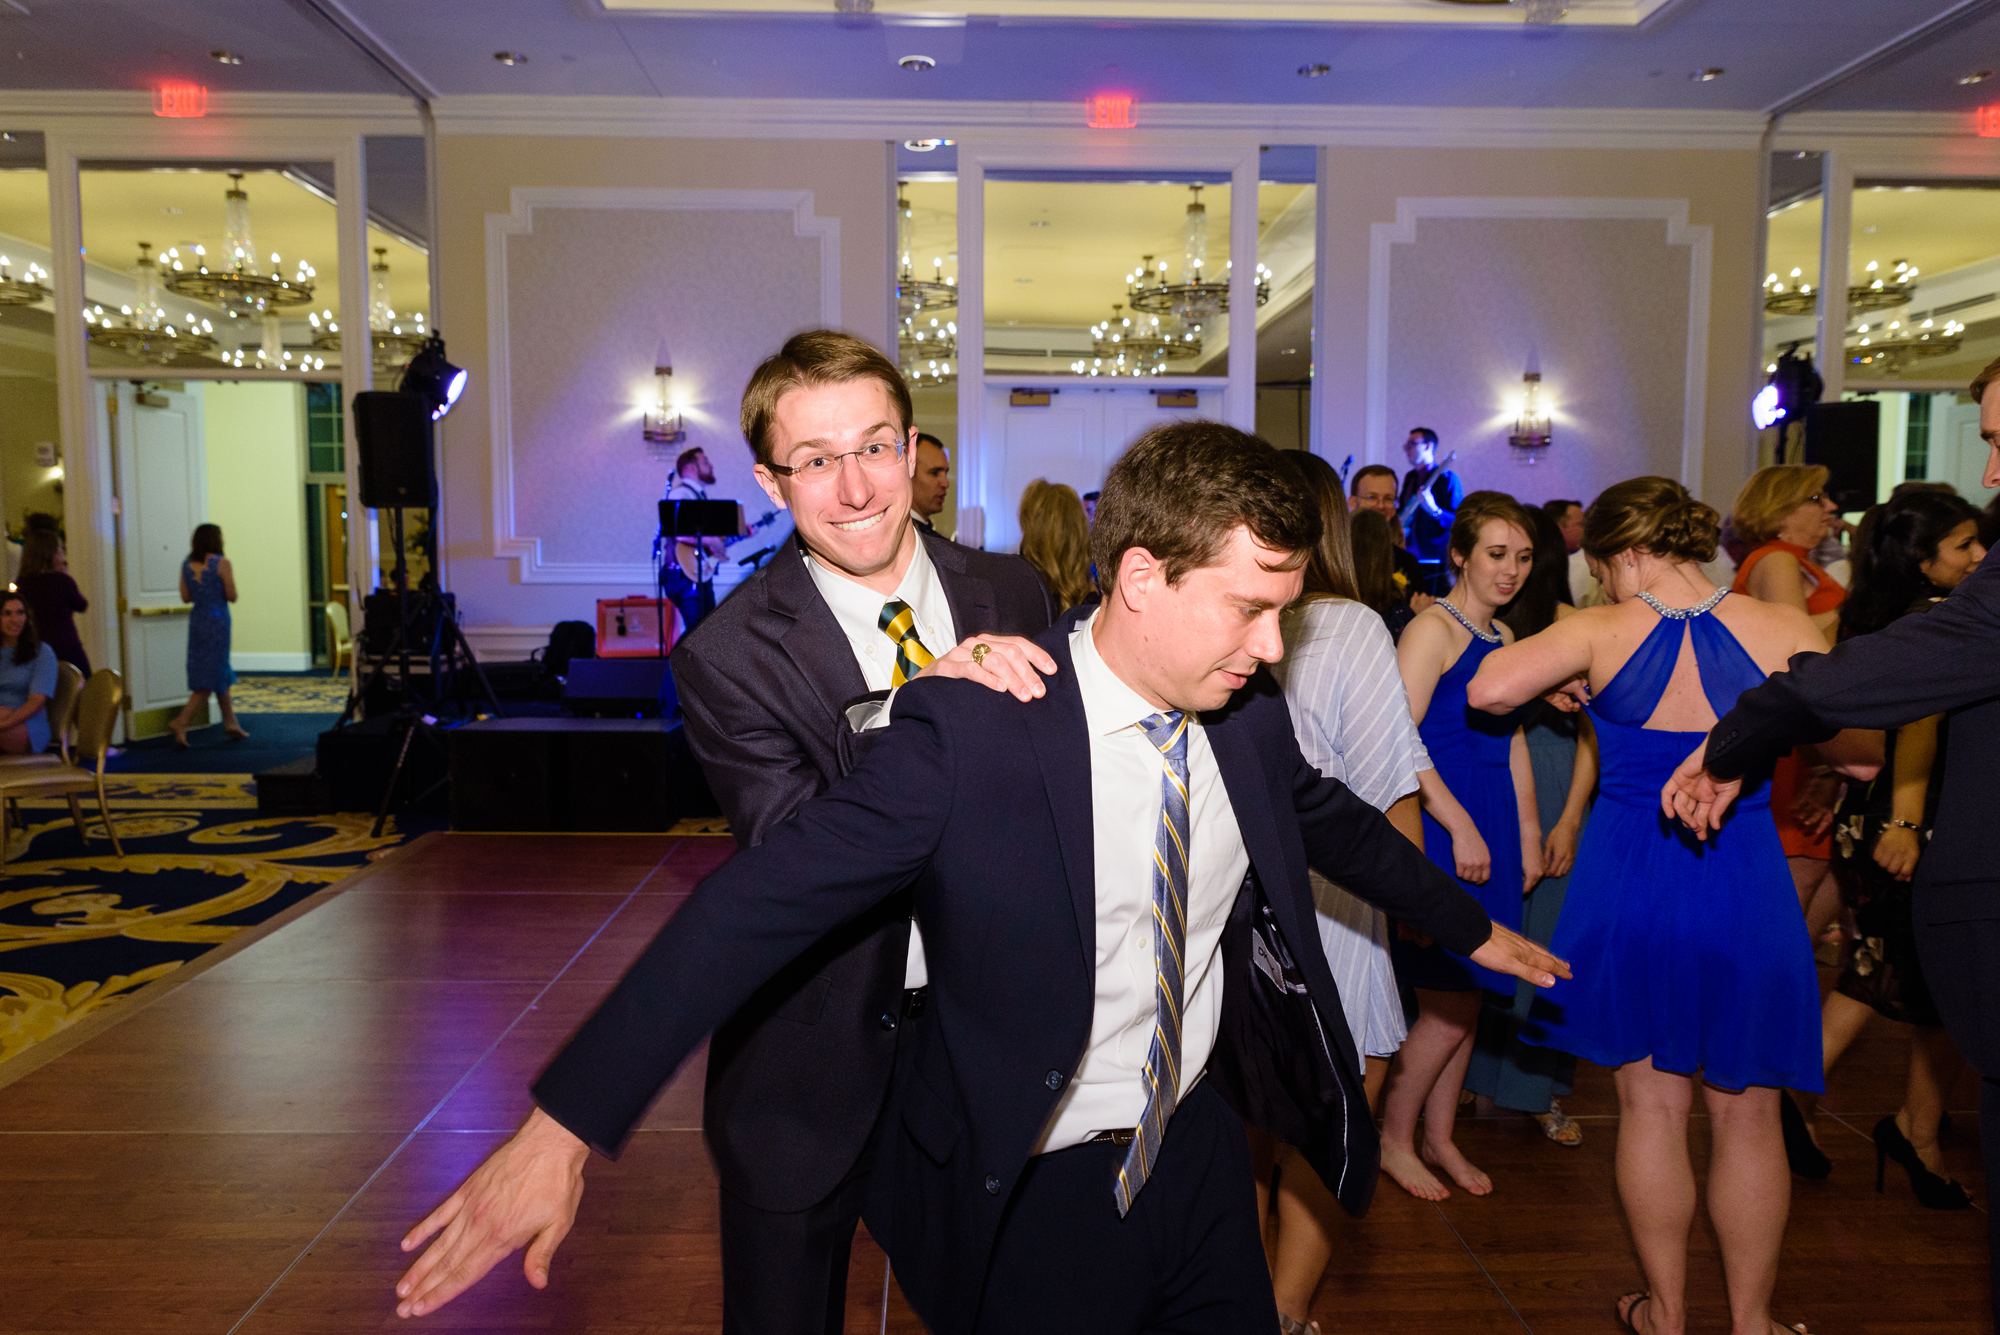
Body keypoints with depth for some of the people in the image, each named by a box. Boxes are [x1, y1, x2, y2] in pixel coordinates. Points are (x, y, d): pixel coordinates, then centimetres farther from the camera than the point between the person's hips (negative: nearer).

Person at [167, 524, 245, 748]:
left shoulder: (187, 565, 4)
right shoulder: (221, 563, -12)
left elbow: (186, 597, 7)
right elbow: (231, 596, -10)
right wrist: (231, 579, 8)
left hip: (197, 620, 6)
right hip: (217, 620, -6)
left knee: (221, 672, 17)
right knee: (211, 677, -1)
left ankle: (230, 721, 22)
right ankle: (181, 721, -10)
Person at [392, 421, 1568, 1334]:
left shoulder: (1250, 715, -6)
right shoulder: (970, 731, -25)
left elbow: (1338, 825, 13)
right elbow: (763, 901, -27)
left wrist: (1474, 929, 27)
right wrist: (568, 1125, -29)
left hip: (1201, 1147, 6)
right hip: (1030, 1192, -5)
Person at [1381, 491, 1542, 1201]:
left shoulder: (1503, 637, 14)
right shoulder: (1432, 629, -12)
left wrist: (1528, 835, 13)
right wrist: (1460, 825, -20)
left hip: (1488, 830, 8)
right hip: (1438, 826, -8)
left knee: (1467, 1000, 13)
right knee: (1447, 1007, -3)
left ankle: (1439, 1137, 28)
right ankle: (1393, 1138, 17)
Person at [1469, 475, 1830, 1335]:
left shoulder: (1601, 632, -9)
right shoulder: (1782, 629, -7)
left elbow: (1488, 690, -18)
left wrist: (1560, 674, 3)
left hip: (1630, 885, 0)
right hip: (1746, 890, 1)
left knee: (1651, 1105, 13)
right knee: (1747, 1115, 15)